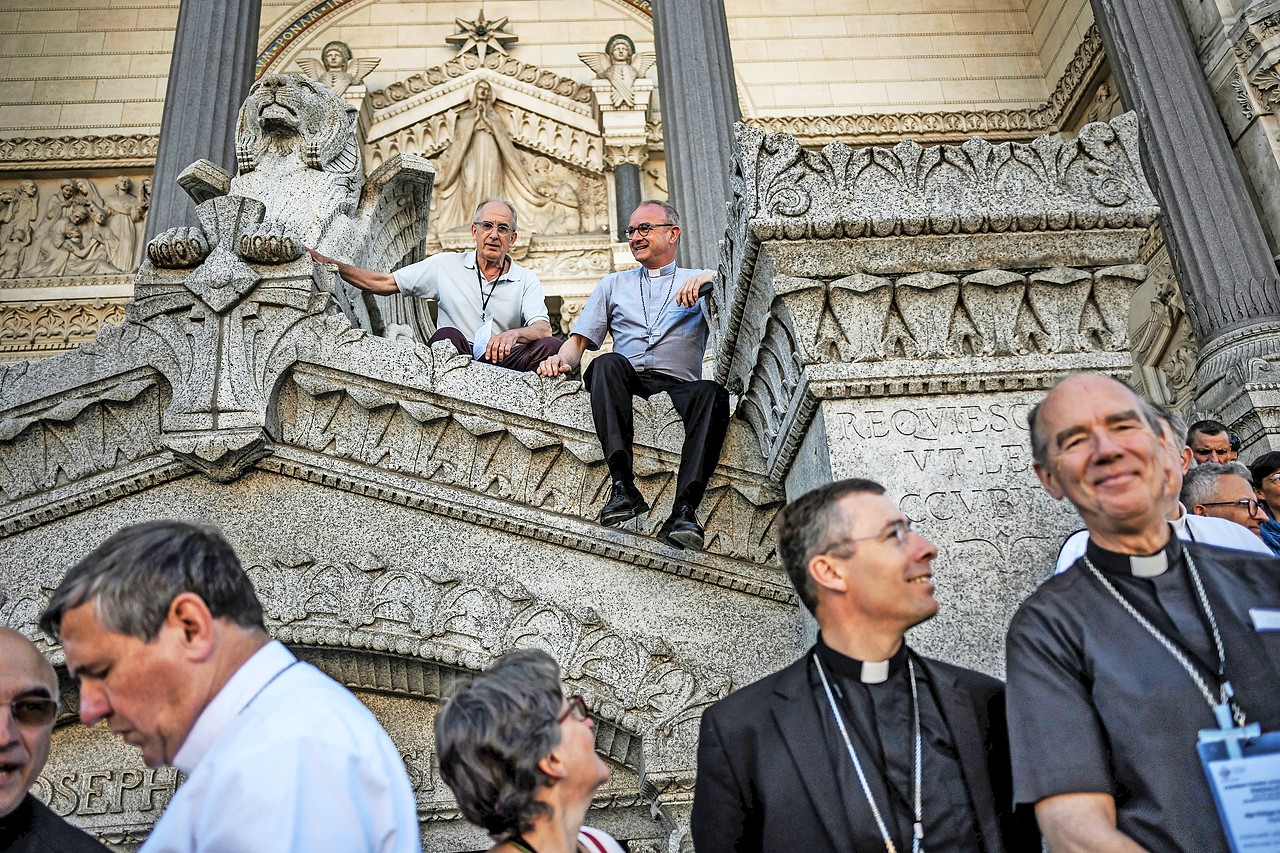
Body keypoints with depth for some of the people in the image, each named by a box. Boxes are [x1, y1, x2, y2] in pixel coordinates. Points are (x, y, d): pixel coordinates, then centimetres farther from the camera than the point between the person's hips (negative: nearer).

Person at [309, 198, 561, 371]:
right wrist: (328, 263, 0)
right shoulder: (446, 265, 12)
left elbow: (543, 329, -6)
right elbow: (382, 282, 11)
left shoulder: (526, 280, 11)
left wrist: (514, 334, -30)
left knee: (551, 346, -28)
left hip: (504, 363, 0)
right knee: (448, 335, -34)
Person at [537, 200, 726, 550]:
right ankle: (623, 485, -43)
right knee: (608, 363, -33)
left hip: (679, 386, -1)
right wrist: (563, 358, -3)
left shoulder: (699, 281, 22)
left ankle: (684, 510, -44)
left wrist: (710, 278, -12)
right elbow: (580, 340, 20)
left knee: (712, 391, -34)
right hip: (627, 380, 1)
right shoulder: (613, 285, 29)